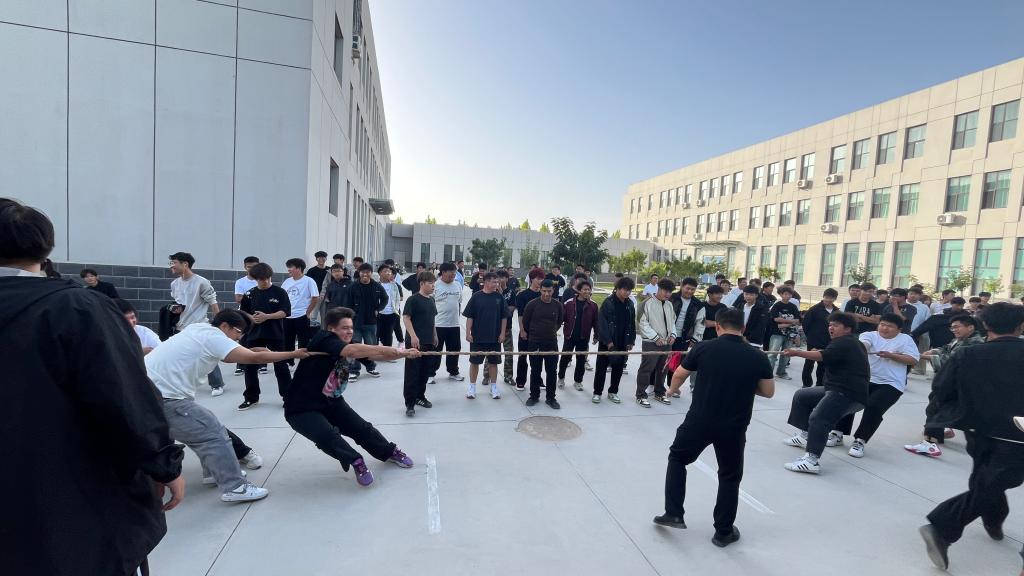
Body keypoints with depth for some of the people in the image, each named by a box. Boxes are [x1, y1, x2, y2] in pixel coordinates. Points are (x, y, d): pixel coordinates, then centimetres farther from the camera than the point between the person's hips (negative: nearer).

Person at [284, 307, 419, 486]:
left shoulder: (348, 346, -2)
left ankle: (391, 452, 30)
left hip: (331, 402, 7)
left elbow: (376, 355, -10)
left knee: (362, 428, 8)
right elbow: (355, 351, -41)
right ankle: (355, 461, -6)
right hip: (302, 408, -7)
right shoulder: (323, 339, -25)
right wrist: (397, 351, -43)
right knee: (328, 436, -29)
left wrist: (404, 353, -27)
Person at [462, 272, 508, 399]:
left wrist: (502, 333, -1)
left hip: (495, 337, 2)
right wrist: (468, 333, -7)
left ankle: (494, 387, 24)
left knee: (493, 362, 10)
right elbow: (469, 316, -3)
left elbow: (504, 317, 4)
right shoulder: (476, 297, -5)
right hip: (477, 337, -1)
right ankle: (472, 387, 22)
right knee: (474, 361, 7)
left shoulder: (499, 297, 0)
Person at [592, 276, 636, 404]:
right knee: (601, 367, 4)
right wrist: (608, 341, -19)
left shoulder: (630, 304, 4)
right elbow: (602, 323, -16)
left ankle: (613, 392, 26)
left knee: (618, 368, 12)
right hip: (606, 342, -5)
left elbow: (632, 324, 10)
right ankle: (597, 392, 15)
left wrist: (631, 341, 6)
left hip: (622, 342, 5)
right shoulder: (608, 302, -13)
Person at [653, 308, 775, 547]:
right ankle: (723, 532, 29)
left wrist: (672, 389, 24)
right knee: (730, 477, 20)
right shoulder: (758, 357, -4)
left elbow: (679, 375, 4)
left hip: (699, 421, -1)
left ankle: (674, 514, 20)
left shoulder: (704, 348, -7)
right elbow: (769, 392, 5)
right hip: (733, 427, 1)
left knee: (677, 458, 21)